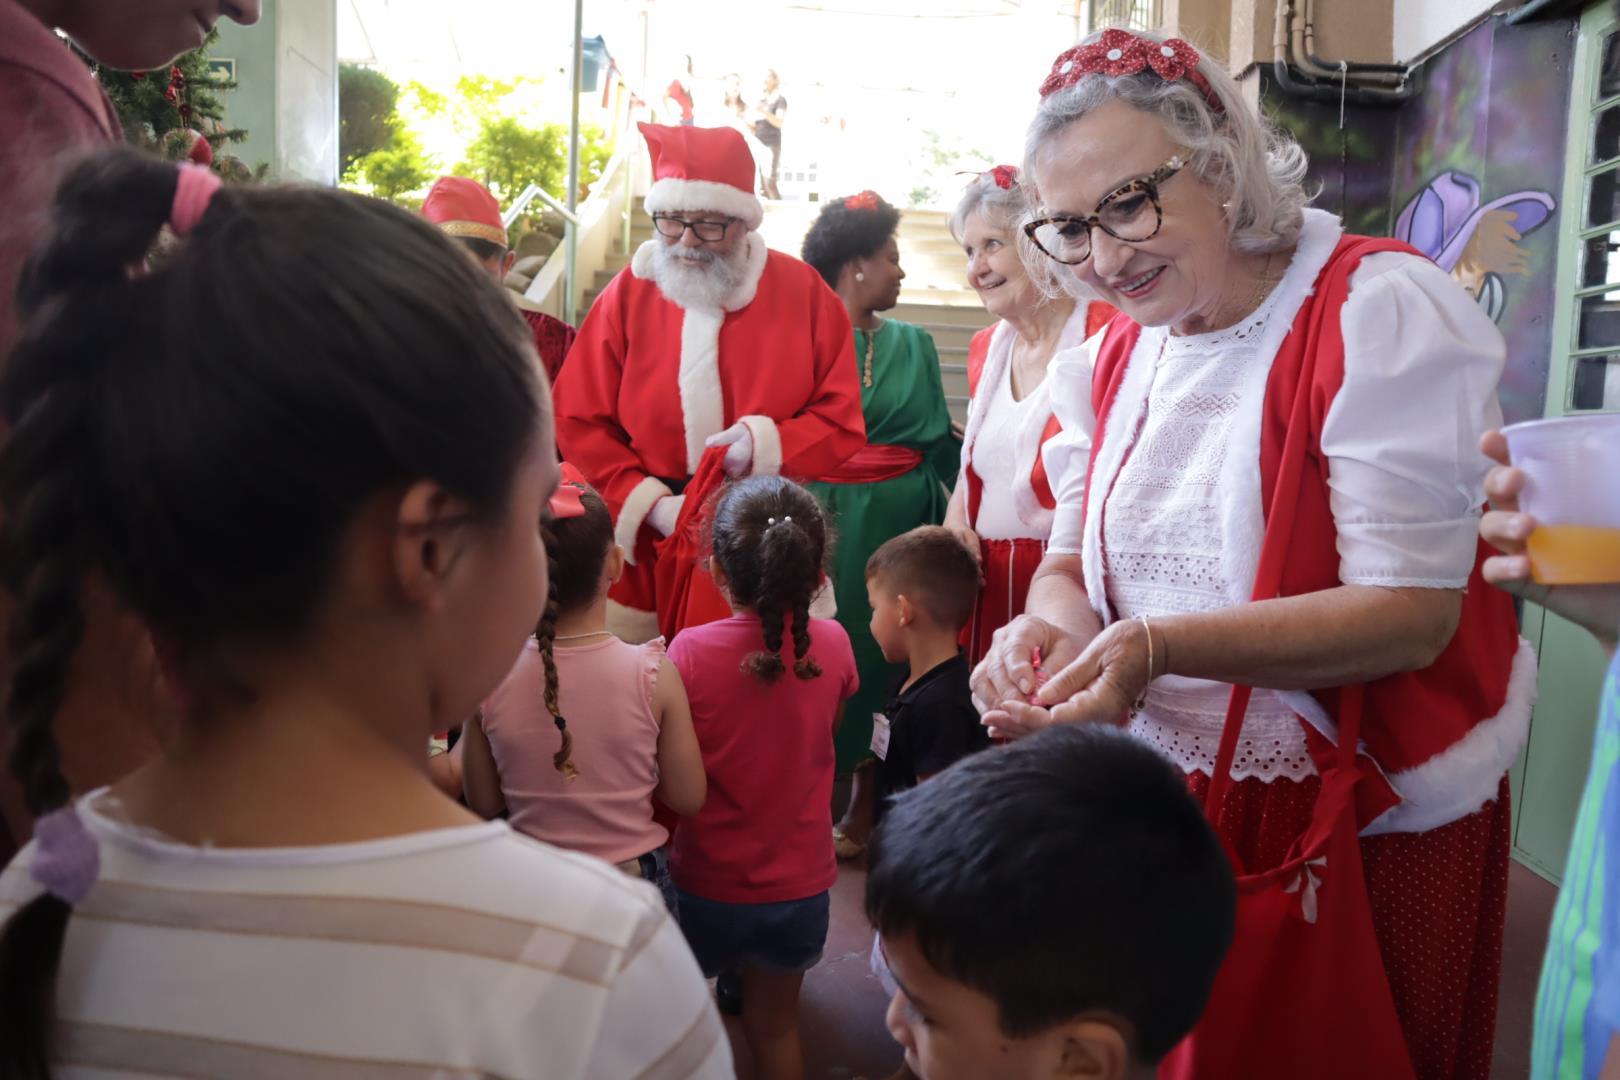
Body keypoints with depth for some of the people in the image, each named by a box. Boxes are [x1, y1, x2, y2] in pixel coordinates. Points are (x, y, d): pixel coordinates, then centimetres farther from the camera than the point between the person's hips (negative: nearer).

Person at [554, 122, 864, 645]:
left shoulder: (804, 292, -1)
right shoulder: (627, 295, 1)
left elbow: (842, 424, 1)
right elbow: (578, 423, 1)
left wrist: (768, 443, -17)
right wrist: (649, 504, -10)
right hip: (647, 553, 1)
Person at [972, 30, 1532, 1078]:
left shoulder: (1379, 311, -19)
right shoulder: (1117, 354, 2)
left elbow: (1412, 616, -23)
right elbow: (1071, 561, 4)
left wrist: (1160, 646, -35)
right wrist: (1051, 628, -20)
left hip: (1373, 825, -5)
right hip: (1173, 797, 5)